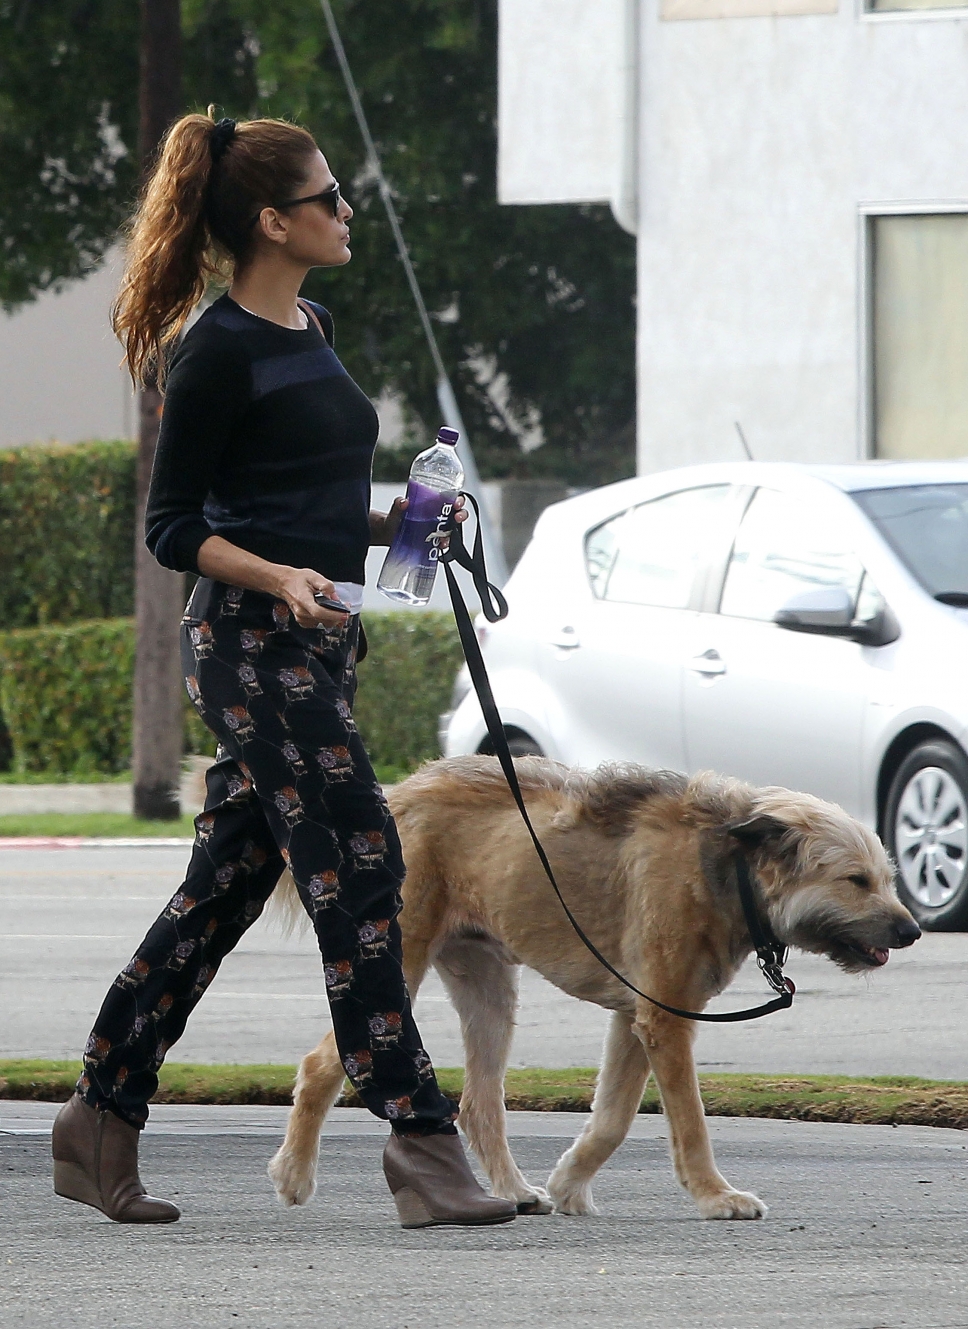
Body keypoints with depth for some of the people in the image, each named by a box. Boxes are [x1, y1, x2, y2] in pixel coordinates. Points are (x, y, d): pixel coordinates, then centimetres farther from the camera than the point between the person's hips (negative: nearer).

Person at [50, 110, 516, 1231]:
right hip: (251, 645, -9)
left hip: (317, 639, 9)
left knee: (226, 884, 11)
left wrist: (391, 521, 9)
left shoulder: (310, 329, 15)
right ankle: (422, 1148, -9)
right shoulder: (220, 351, -12)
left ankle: (100, 1124, 18)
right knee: (356, 874, -10)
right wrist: (280, 578, -26)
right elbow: (174, 527, -12)